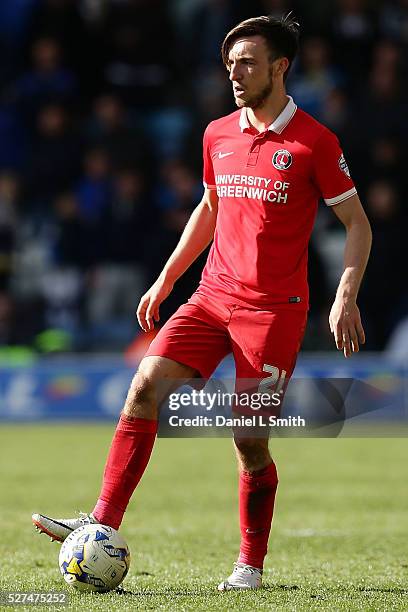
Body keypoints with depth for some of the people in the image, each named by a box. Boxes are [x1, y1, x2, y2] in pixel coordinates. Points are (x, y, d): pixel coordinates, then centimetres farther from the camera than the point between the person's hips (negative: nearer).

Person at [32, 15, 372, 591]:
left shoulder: (313, 142, -7)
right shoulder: (218, 135, 9)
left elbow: (357, 224, -3)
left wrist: (346, 298, -15)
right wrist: (166, 278, 21)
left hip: (274, 309, -5)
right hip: (213, 298, 5)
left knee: (250, 440, -4)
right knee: (146, 386, -13)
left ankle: (251, 566, 14)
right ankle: (103, 525, -14)